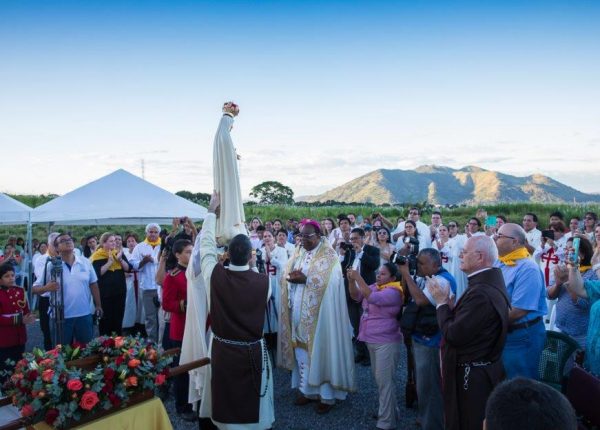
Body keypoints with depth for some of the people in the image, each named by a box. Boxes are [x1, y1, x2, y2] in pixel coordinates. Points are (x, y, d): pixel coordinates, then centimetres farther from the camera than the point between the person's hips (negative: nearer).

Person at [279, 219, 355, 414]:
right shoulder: (298, 254, 12)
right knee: (301, 351, 11)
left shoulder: (329, 256, -7)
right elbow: (287, 276, 8)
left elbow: (328, 282, -18)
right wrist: (293, 277, -13)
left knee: (320, 351, 0)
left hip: (318, 314, -6)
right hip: (299, 313, 6)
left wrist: (305, 279, -22)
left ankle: (327, 395, 10)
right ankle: (307, 389, 24)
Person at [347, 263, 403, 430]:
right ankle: (389, 410, 34)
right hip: (372, 340, 8)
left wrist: (358, 278, -31)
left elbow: (372, 298, -31)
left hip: (386, 342, -8)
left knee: (385, 380, -3)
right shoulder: (374, 286, 6)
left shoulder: (393, 292, -17)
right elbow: (356, 296, 6)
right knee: (379, 379, 18)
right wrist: (351, 281, -12)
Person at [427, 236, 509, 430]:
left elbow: (453, 335, -25)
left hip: (473, 377, -9)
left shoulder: (481, 293, -28)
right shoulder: (490, 281, 4)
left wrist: (442, 303, -14)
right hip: (483, 370, 9)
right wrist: (448, 304, -1)